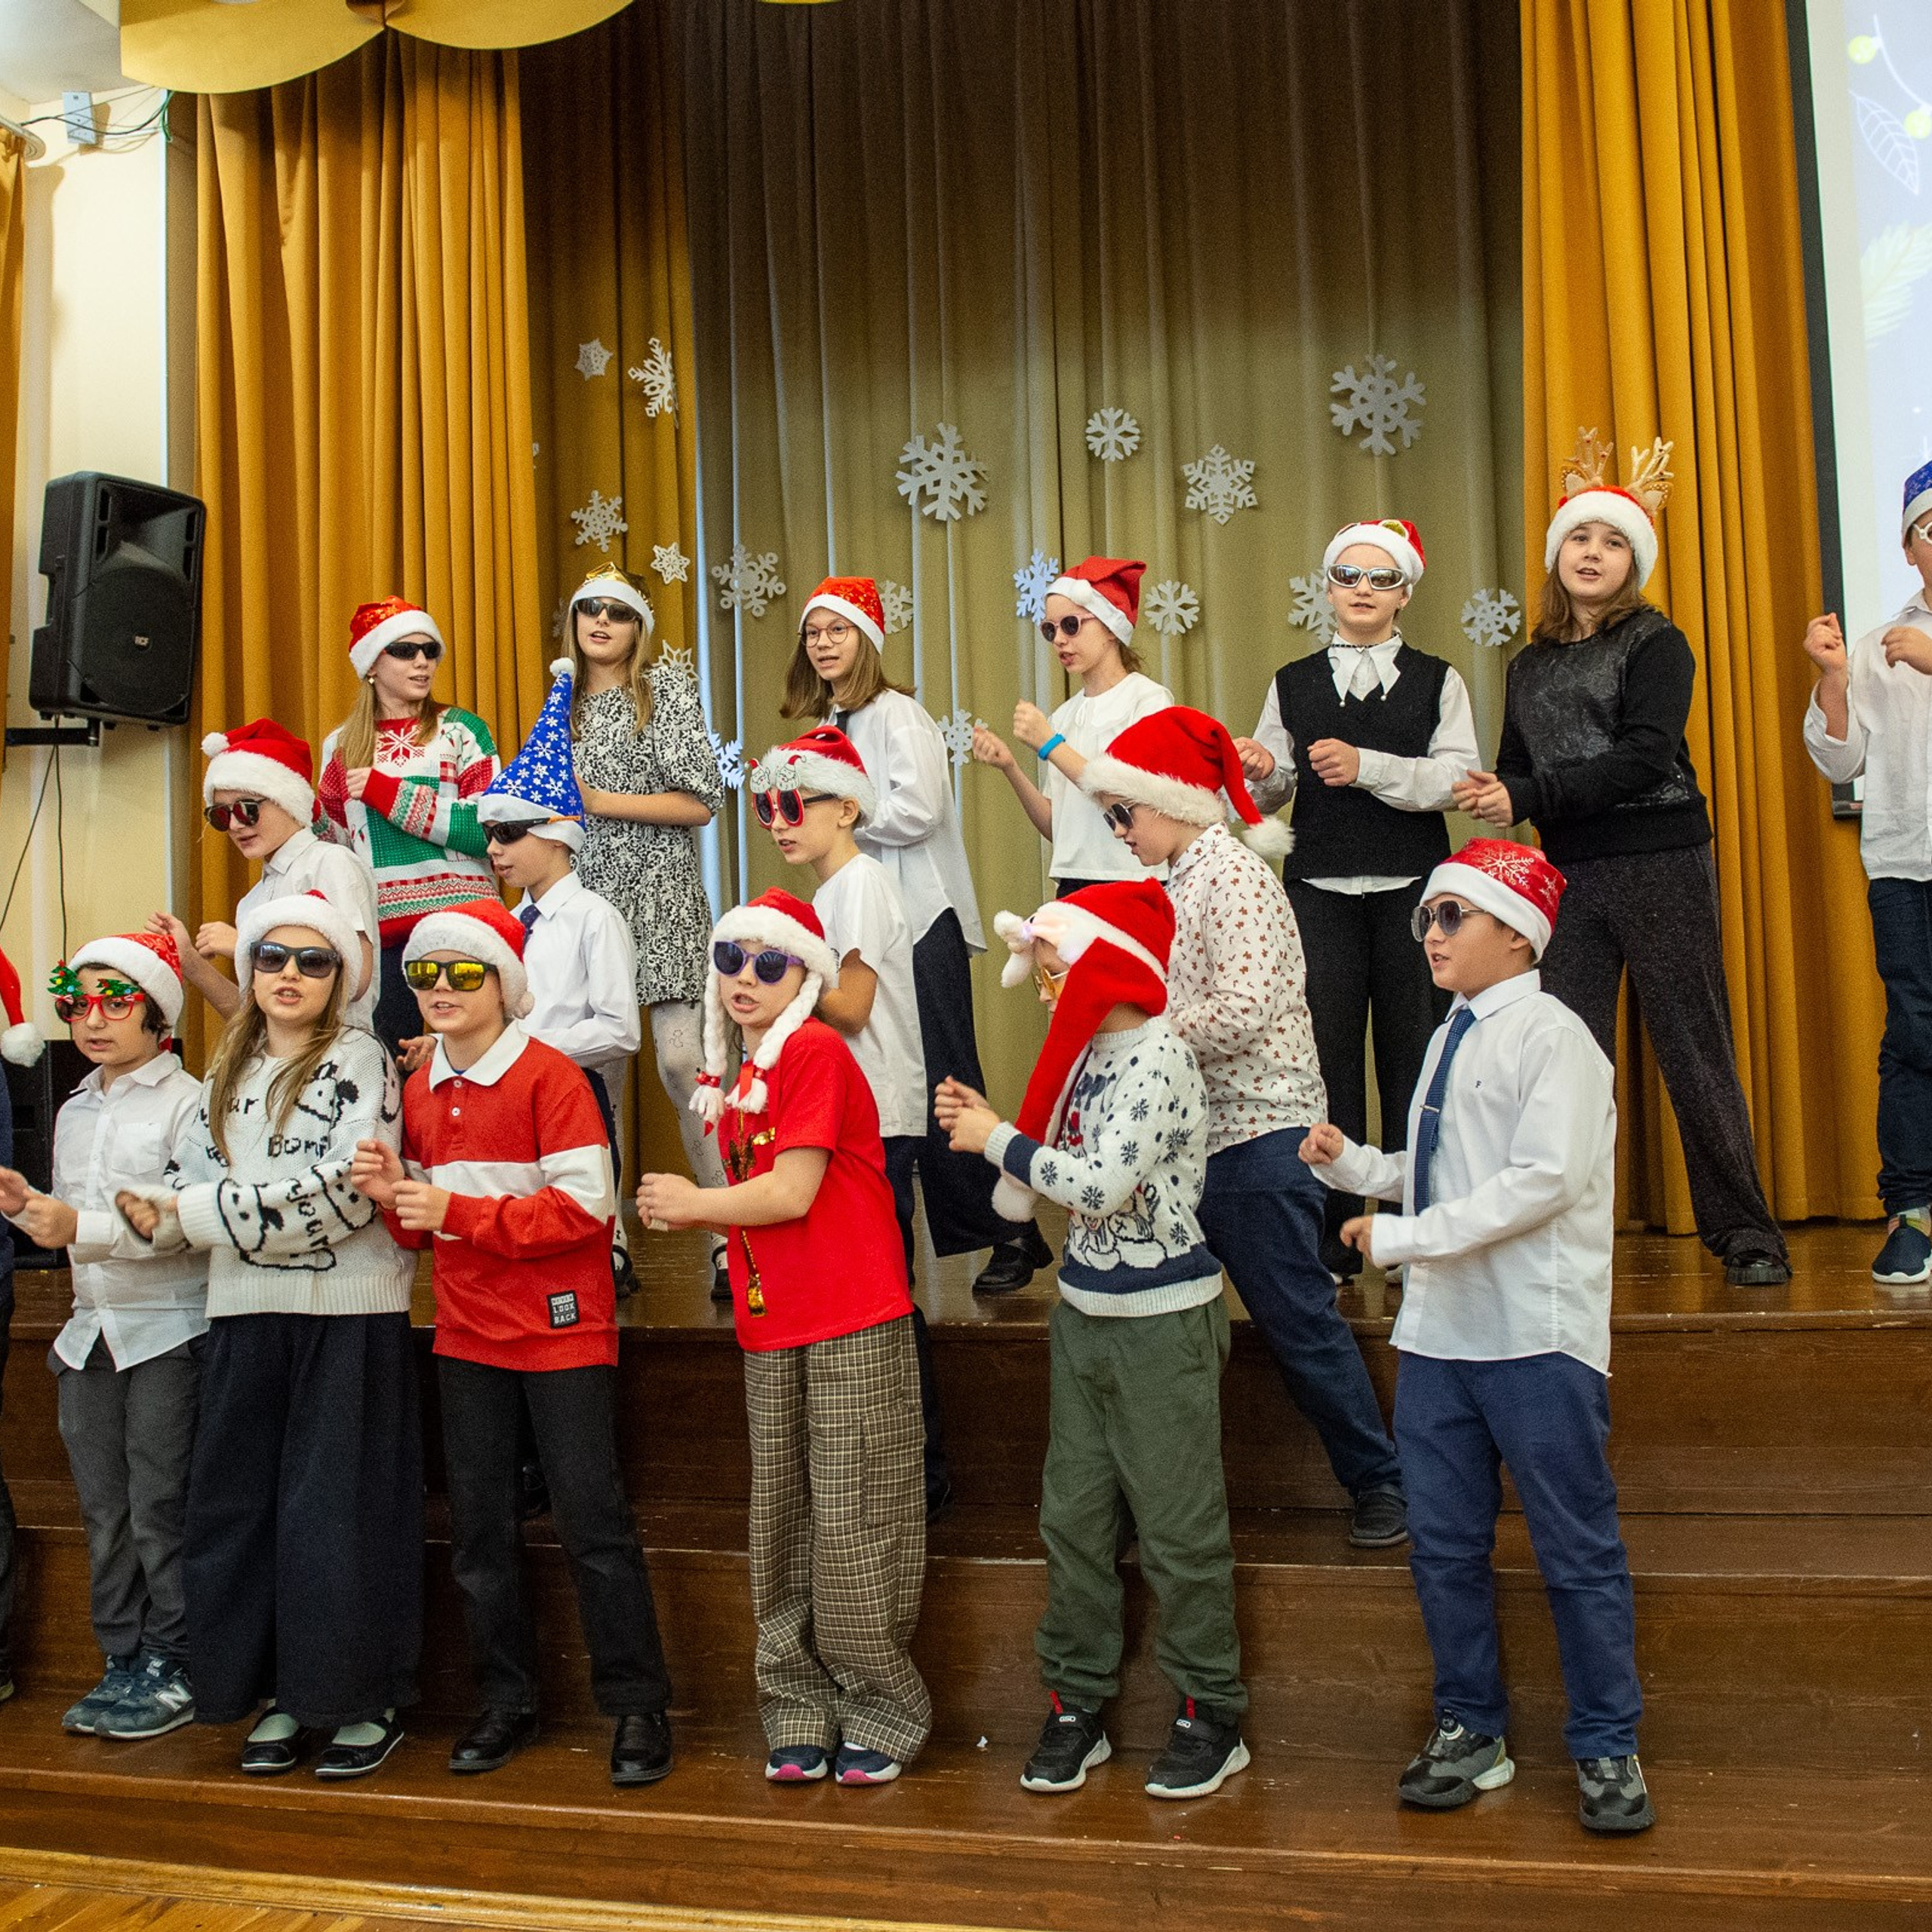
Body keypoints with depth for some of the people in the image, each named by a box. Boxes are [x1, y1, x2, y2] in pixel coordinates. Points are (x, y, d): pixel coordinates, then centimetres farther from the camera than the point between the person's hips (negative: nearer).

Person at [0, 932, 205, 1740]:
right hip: (91, 1331, 7)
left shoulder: (188, 1103, -8)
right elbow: (69, 1222, 21)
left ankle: (174, 1670, 9)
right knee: (104, 1512, 10)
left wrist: (87, 1229, -25)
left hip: (168, 1331, -7)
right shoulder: (74, 1112, 16)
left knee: (159, 1511, -3)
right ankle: (123, 1665, 21)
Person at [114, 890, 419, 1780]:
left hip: (347, 1314, -6)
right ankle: (286, 1694, 22)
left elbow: (346, 1190, -16)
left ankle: (366, 1701, 13)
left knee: (340, 1507, -1)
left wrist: (205, 1213, -13)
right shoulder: (227, 1072, 15)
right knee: (240, 1506, 8)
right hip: (245, 1314, 6)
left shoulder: (359, 1059, -5)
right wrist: (158, 1209, -11)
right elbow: (194, 1171, 13)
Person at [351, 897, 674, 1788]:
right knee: (478, 1525, 11)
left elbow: (585, 1207, -19)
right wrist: (393, 1195, -8)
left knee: (591, 1520, -3)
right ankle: (505, 1699, 26)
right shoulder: (420, 1089, 9)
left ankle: (638, 1706, 10)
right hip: (467, 1333, 6)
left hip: (561, 1329, -6)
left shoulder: (550, 1077, -11)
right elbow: (429, 1226, 15)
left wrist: (454, 1209, -22)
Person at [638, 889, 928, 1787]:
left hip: (854, 1327, -8)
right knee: (780, 1528, 11)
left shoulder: (816, 1052, -10)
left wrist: (691, 1204, -2)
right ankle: (801, 1713, 22)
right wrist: (689, 1213, -1)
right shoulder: (740, 1078, 15)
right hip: (772, 1333, 8)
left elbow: (791, 1194, -15)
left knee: (852, 1525, -2)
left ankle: (882, 1713, 14)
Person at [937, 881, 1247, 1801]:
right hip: (1084, 1313, 8)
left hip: (1163, 1320, -8)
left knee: (1177, 1524, 3)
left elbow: (1100, 1185, -26)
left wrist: (1000, 1141, -15)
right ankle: (1075, 1706, 24)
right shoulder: (1087, 1057, 8)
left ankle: (1210, 1716, 18)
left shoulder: (1159, 1058, -18)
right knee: (1073, 1514, 11)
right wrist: (993, 1128, 1)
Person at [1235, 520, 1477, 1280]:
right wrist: (1263, 774, -14)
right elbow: (1272, 795, 8)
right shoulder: (1293, 684, 13)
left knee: (1413, 1054, 0)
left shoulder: (1437, 681, 9)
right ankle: (1330, 1240, 7)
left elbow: (1457, 780, -6)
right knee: (1326, 1054, -1)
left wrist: (1368, 767, -18)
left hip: (1411, 890, -1)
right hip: (1321, 893, 1)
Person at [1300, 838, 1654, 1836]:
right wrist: (1351, 1163, 4)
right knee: (1443, 1545, 13)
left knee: (1576, 1548, 4)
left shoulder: (1550, 1034, -10)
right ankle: (1470, 1729, 29)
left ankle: (1607, 1749, 20)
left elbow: (1547, 1176, -22)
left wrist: (1405, 1236, -20)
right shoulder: (1447, 1042, 15)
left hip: (1537, 1337, -7)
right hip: (1438, 1331, 8)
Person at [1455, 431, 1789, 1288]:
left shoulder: (1655, 644, 0)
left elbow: (1645, 756, -13)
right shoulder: (1531, 666, 16)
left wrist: (1526, 797, -15)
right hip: (1571, 875, 4)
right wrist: (1489, 791, -8)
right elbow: (1516, 772, 16)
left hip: (1661, 865, -4)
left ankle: (1744, 1233, 7)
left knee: (1693, 1049, -3)